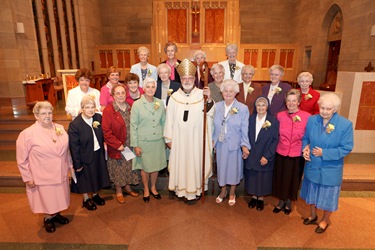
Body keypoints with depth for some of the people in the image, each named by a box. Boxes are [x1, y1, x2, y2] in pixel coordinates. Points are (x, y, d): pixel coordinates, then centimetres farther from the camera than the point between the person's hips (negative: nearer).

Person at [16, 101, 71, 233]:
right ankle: (48, 218, 40)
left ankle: (56, 214, 45)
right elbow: (22, 159, -10)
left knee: (58, 197, 20)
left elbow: (66, 149, 8)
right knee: (46, 199, 14)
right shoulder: (27, 134, -15)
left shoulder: (60, 128, -1)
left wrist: (69, 165, 11)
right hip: (42, 177, -4)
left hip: (61, 174, 4)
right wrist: (27, 177, -9)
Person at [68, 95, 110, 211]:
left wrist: (104, 147, -1)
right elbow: (74, 147, -18)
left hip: (98, 154, 5)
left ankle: (95, 195, 47)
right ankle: (86, 199, 40)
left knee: (97, 176, 22)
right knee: (85, 178, 16)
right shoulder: (74, 124, -22)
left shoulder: (99, 117, -9)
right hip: (85, 157, -4)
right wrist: (77, 164, -15)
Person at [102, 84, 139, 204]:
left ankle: (128, 187, 39)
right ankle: (119, 191, 32)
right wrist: (117, 144, -17)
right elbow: (106, 131, -14)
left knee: (129, 167, 18)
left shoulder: (130, 108, 1)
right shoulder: (108, 110, -13)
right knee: (118, 169, 12)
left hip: (130, 146, 4)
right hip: (117, 148, -4)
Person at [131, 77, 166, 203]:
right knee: (145, 167, 11)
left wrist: (165, 138, 8)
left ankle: (153, 188, 37)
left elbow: (163, 122, 8)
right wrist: (135, 145, -8)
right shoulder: (137, 104, -7)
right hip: (143, 142, -3)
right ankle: (146, 189, 34)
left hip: (158, 141, 3)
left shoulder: (160, 103, 1)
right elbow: (133, 126, -7)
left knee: (156, 166, 14)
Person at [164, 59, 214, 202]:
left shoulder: (202, 94, -4)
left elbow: (210, 114, -14)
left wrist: (209, 99, -31)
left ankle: (196, 188, 29)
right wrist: (168, 138, 2)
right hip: (179, 138, 1)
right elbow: (169, 119, 2)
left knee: (196, 162, 10)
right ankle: (182, 189, 28)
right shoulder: (174, 97, 0)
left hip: (197, 138, -1)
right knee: (180, 162, 10)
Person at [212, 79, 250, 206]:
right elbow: (214, 125, 6)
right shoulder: (217, 106, -1)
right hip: (220, 144, 2)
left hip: (235, 145, -2)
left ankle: (232, 193, 37)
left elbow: (244, 129, -8)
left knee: (234, 168, 13)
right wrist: (212, 139, 6)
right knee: (221, 167, 16)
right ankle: (223, 191, 40)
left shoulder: (243, 108, -9)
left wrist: (245, 145, -13)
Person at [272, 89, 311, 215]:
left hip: (297, 155, -1)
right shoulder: (280, 115, -3)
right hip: (281, 153, 2)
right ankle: (281, 202, 37)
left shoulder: (306, 116, -10)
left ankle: (288, 202, 40)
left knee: (293, 180, 16)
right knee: (280, 179, 14)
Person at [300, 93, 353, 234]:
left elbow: (346, 148, -16)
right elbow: (305, 138, 4)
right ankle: (313, 215, 47)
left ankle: (325, 221, 41)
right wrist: (305, 148, -16)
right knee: (312, 193, 21)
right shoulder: (312, 120, -8)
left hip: (331, 169, -3)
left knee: (327, 195, 15)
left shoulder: (345, 124, -18)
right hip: (312, 166, 3)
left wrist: (324, 153, -23)